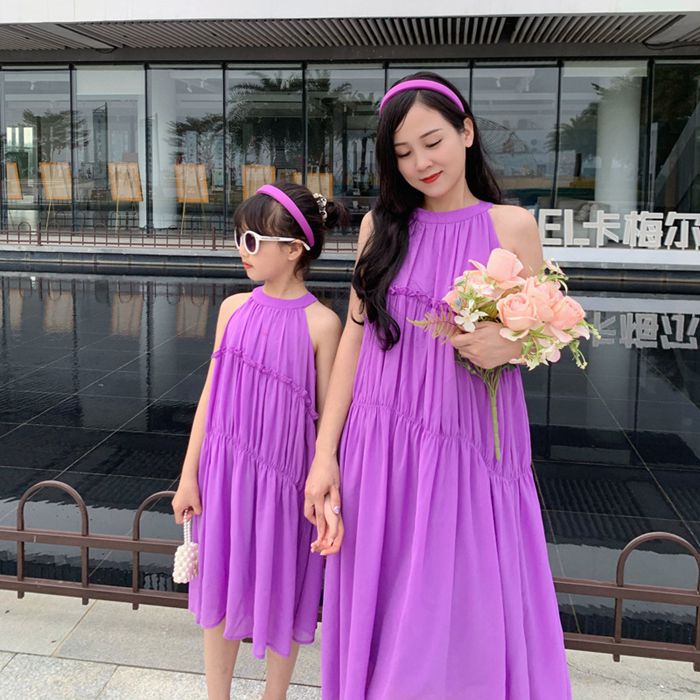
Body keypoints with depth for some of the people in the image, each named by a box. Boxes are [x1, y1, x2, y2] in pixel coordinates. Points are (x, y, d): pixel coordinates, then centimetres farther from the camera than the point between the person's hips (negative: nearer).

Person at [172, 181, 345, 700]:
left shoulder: (320, 323, -12)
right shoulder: (235, 308, 1)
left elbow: (328, 414, -7)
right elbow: (210, 395, 3)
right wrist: (189, 475, 4)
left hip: (283, 474, -4)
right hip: (225, 469, 4)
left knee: (279, 594, 13)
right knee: (221, 585, 15)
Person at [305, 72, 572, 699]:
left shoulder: (512, 226, 0)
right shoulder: (382, 226, 6)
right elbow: (355, 338, 5)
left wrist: (509, 346, -17)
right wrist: (325, 453, 0)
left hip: (472, 445, -2)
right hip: (382, 451, 2)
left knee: (469, 612, 7)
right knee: (383, 615, 11)